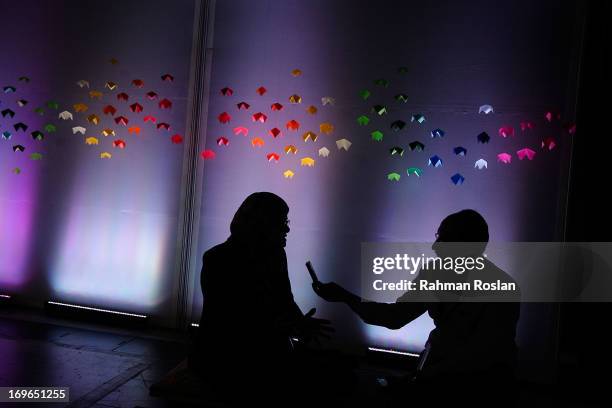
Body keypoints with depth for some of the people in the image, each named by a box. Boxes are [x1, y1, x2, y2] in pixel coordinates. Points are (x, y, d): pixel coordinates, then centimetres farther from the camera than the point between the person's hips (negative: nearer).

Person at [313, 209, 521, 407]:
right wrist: (345, 297, -6)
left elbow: (479, 356, -20)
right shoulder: (433, 273, -3)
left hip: (482, 382, -5)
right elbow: (396, 316, 4)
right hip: (440, 368, 5)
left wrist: (421, 379, -24)